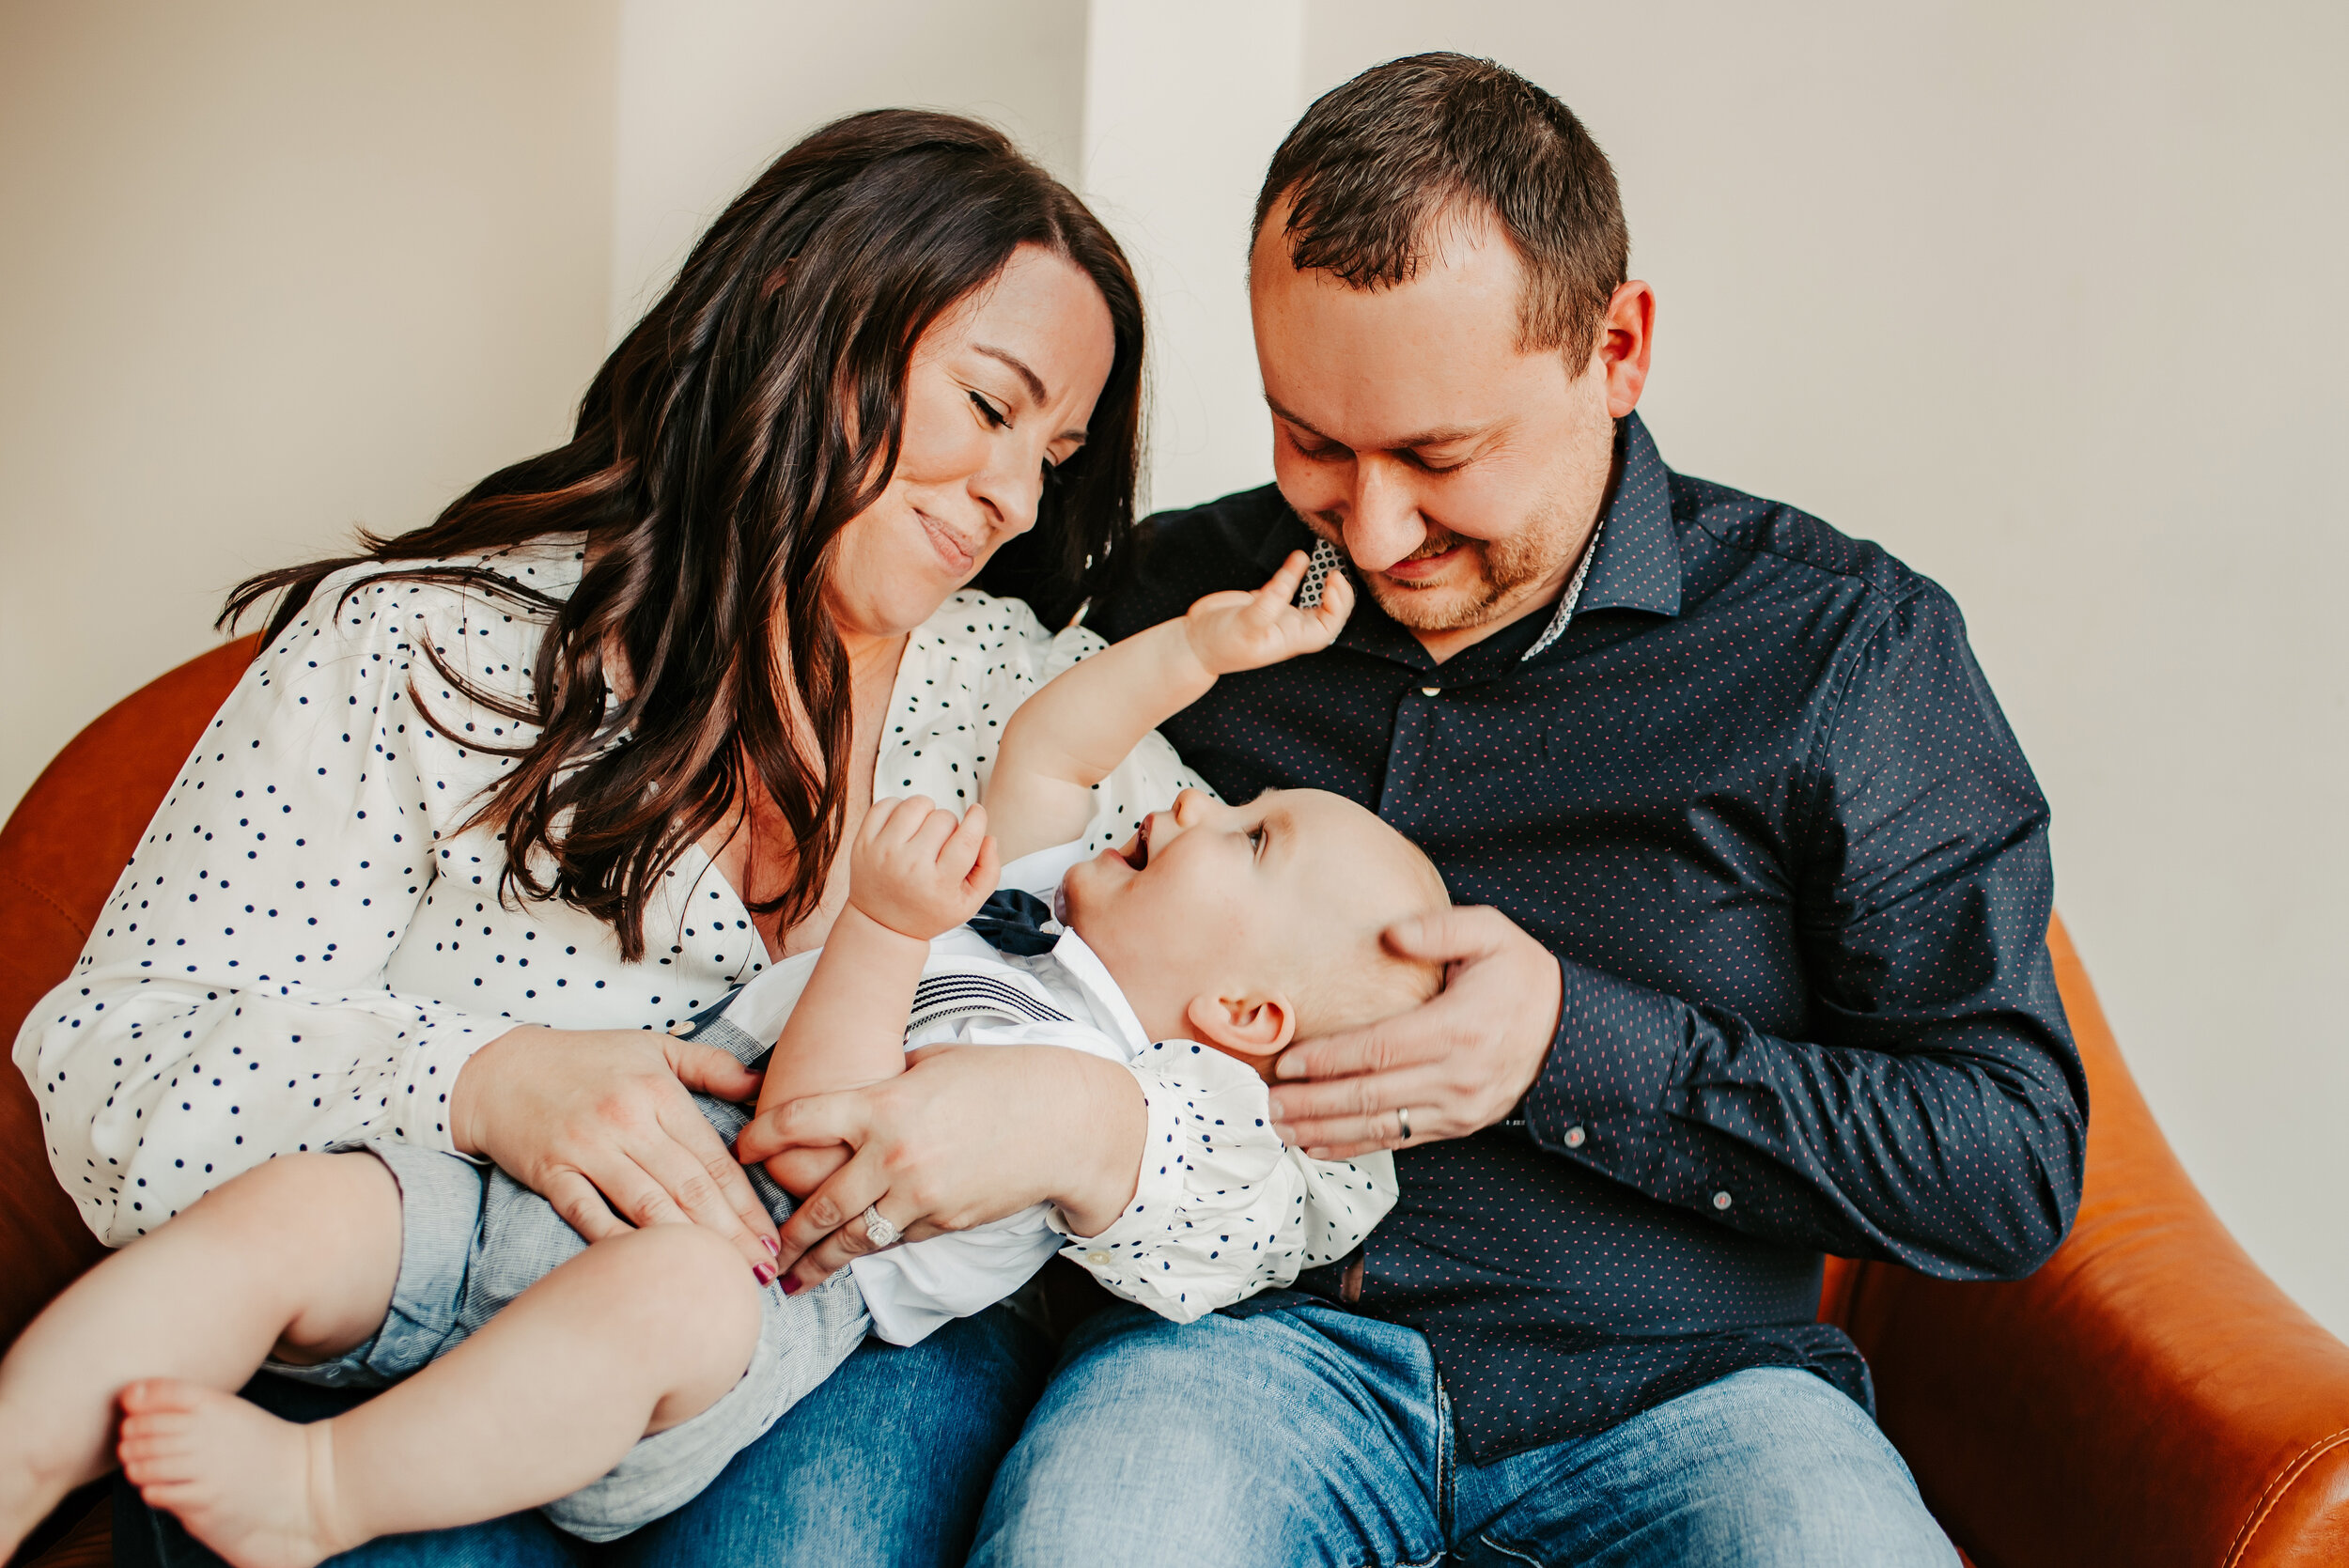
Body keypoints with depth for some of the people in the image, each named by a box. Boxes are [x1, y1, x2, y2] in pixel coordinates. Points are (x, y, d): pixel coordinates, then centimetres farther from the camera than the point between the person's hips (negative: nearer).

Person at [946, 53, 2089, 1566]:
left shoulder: (1845, 645, -1)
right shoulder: (1179, 600, 7)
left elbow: (2016, 1164, -3)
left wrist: (1576, 1053, -14)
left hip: (1675, 1379, 0)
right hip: (1256, 1327, 1)